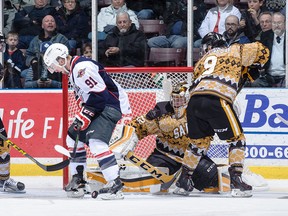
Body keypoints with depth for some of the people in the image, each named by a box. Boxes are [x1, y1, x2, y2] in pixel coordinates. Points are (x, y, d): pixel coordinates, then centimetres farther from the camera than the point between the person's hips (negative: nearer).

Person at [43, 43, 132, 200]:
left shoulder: (82, 68, -20)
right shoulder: (73, 69, 14)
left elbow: (99, 93, -25)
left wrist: (85, 115, -22)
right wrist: (83, 114, 13)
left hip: (110, 105, -11)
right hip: (97, 106, 11)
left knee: (96, 142, -26)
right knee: (73, 137, 17)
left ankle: (115, 183, -31)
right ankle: (77, 179, 25)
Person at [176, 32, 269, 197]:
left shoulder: (203, 60, 34)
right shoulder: (233, 51, 21)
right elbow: (261, 51, 18)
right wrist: (254, 68, 34)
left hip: (194, 101, 5)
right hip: (216, 100, -5)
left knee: (199, 141, 25)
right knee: (237, 139, 7)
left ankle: (184, 179, 30)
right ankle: (236, 181, -5)